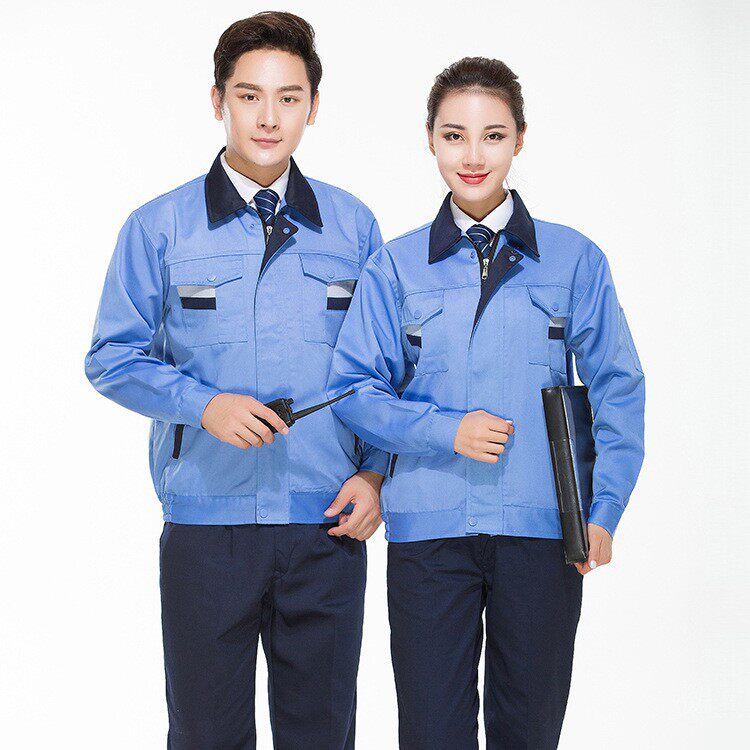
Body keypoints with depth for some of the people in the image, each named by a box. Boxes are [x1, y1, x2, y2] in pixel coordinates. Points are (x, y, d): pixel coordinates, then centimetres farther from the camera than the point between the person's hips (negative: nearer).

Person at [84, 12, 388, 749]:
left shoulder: (352, 225, 7)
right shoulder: (159, 227, 2)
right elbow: (112, 357, 1)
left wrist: (375, 474, 0)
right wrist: (204, 404, -15)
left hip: (326, 522, 2)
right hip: (206, 519, -1)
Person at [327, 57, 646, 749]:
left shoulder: (574, 259, 4)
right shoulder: (395, 266, 5)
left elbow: (617, 389, 5)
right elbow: (353, 387, 3)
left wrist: (603, 510, -3)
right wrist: (445, 430, -12)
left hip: (543, 529, 0)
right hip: (429, 529, 0)